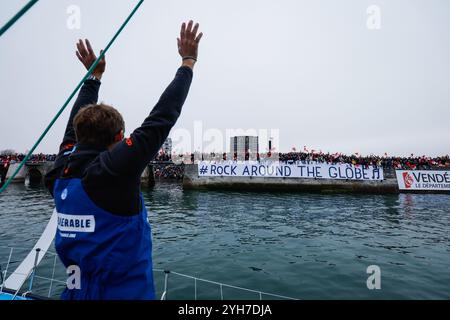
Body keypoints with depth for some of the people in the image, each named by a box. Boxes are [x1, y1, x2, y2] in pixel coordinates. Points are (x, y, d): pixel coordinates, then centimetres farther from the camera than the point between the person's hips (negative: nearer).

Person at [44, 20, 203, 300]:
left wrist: (95, 75, 18)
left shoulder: (61, 173, -6)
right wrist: (188, 63, -10)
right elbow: (162, 118, -21)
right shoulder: (114, 170, -25)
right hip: (124, 293, -6)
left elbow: (76, 123, 9)